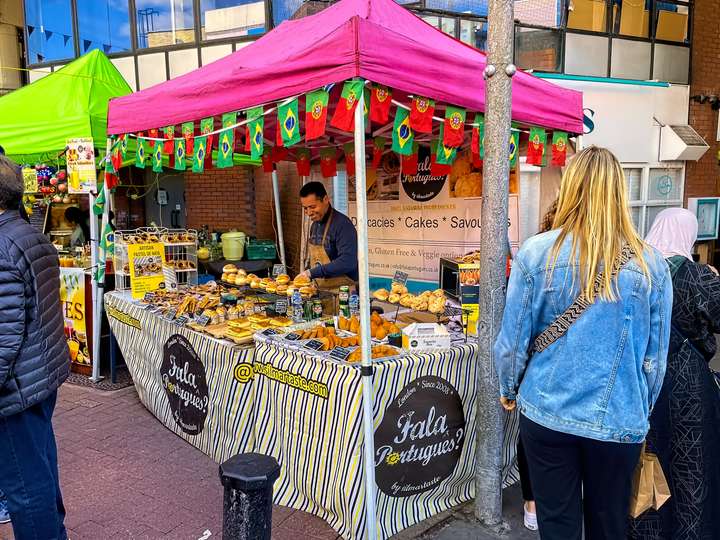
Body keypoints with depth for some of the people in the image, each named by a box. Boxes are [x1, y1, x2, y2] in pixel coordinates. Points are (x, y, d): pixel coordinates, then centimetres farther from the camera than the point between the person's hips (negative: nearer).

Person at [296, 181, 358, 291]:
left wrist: (312, 273, -24)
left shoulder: (342, 224, -15)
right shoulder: (315, 224, 12)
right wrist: (306, 275, 5)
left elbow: (348, 262, -25)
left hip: (342, 291, -6)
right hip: (320, 290, 7)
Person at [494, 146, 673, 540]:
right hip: (619, 420, 1)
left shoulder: (537, 253, -12)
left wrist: (508, 389, 12)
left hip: (547, 414, -1)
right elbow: (656, 355, 0)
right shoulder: (650, 264, -7)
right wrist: (641, 411, 17)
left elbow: (513, 338, -6)